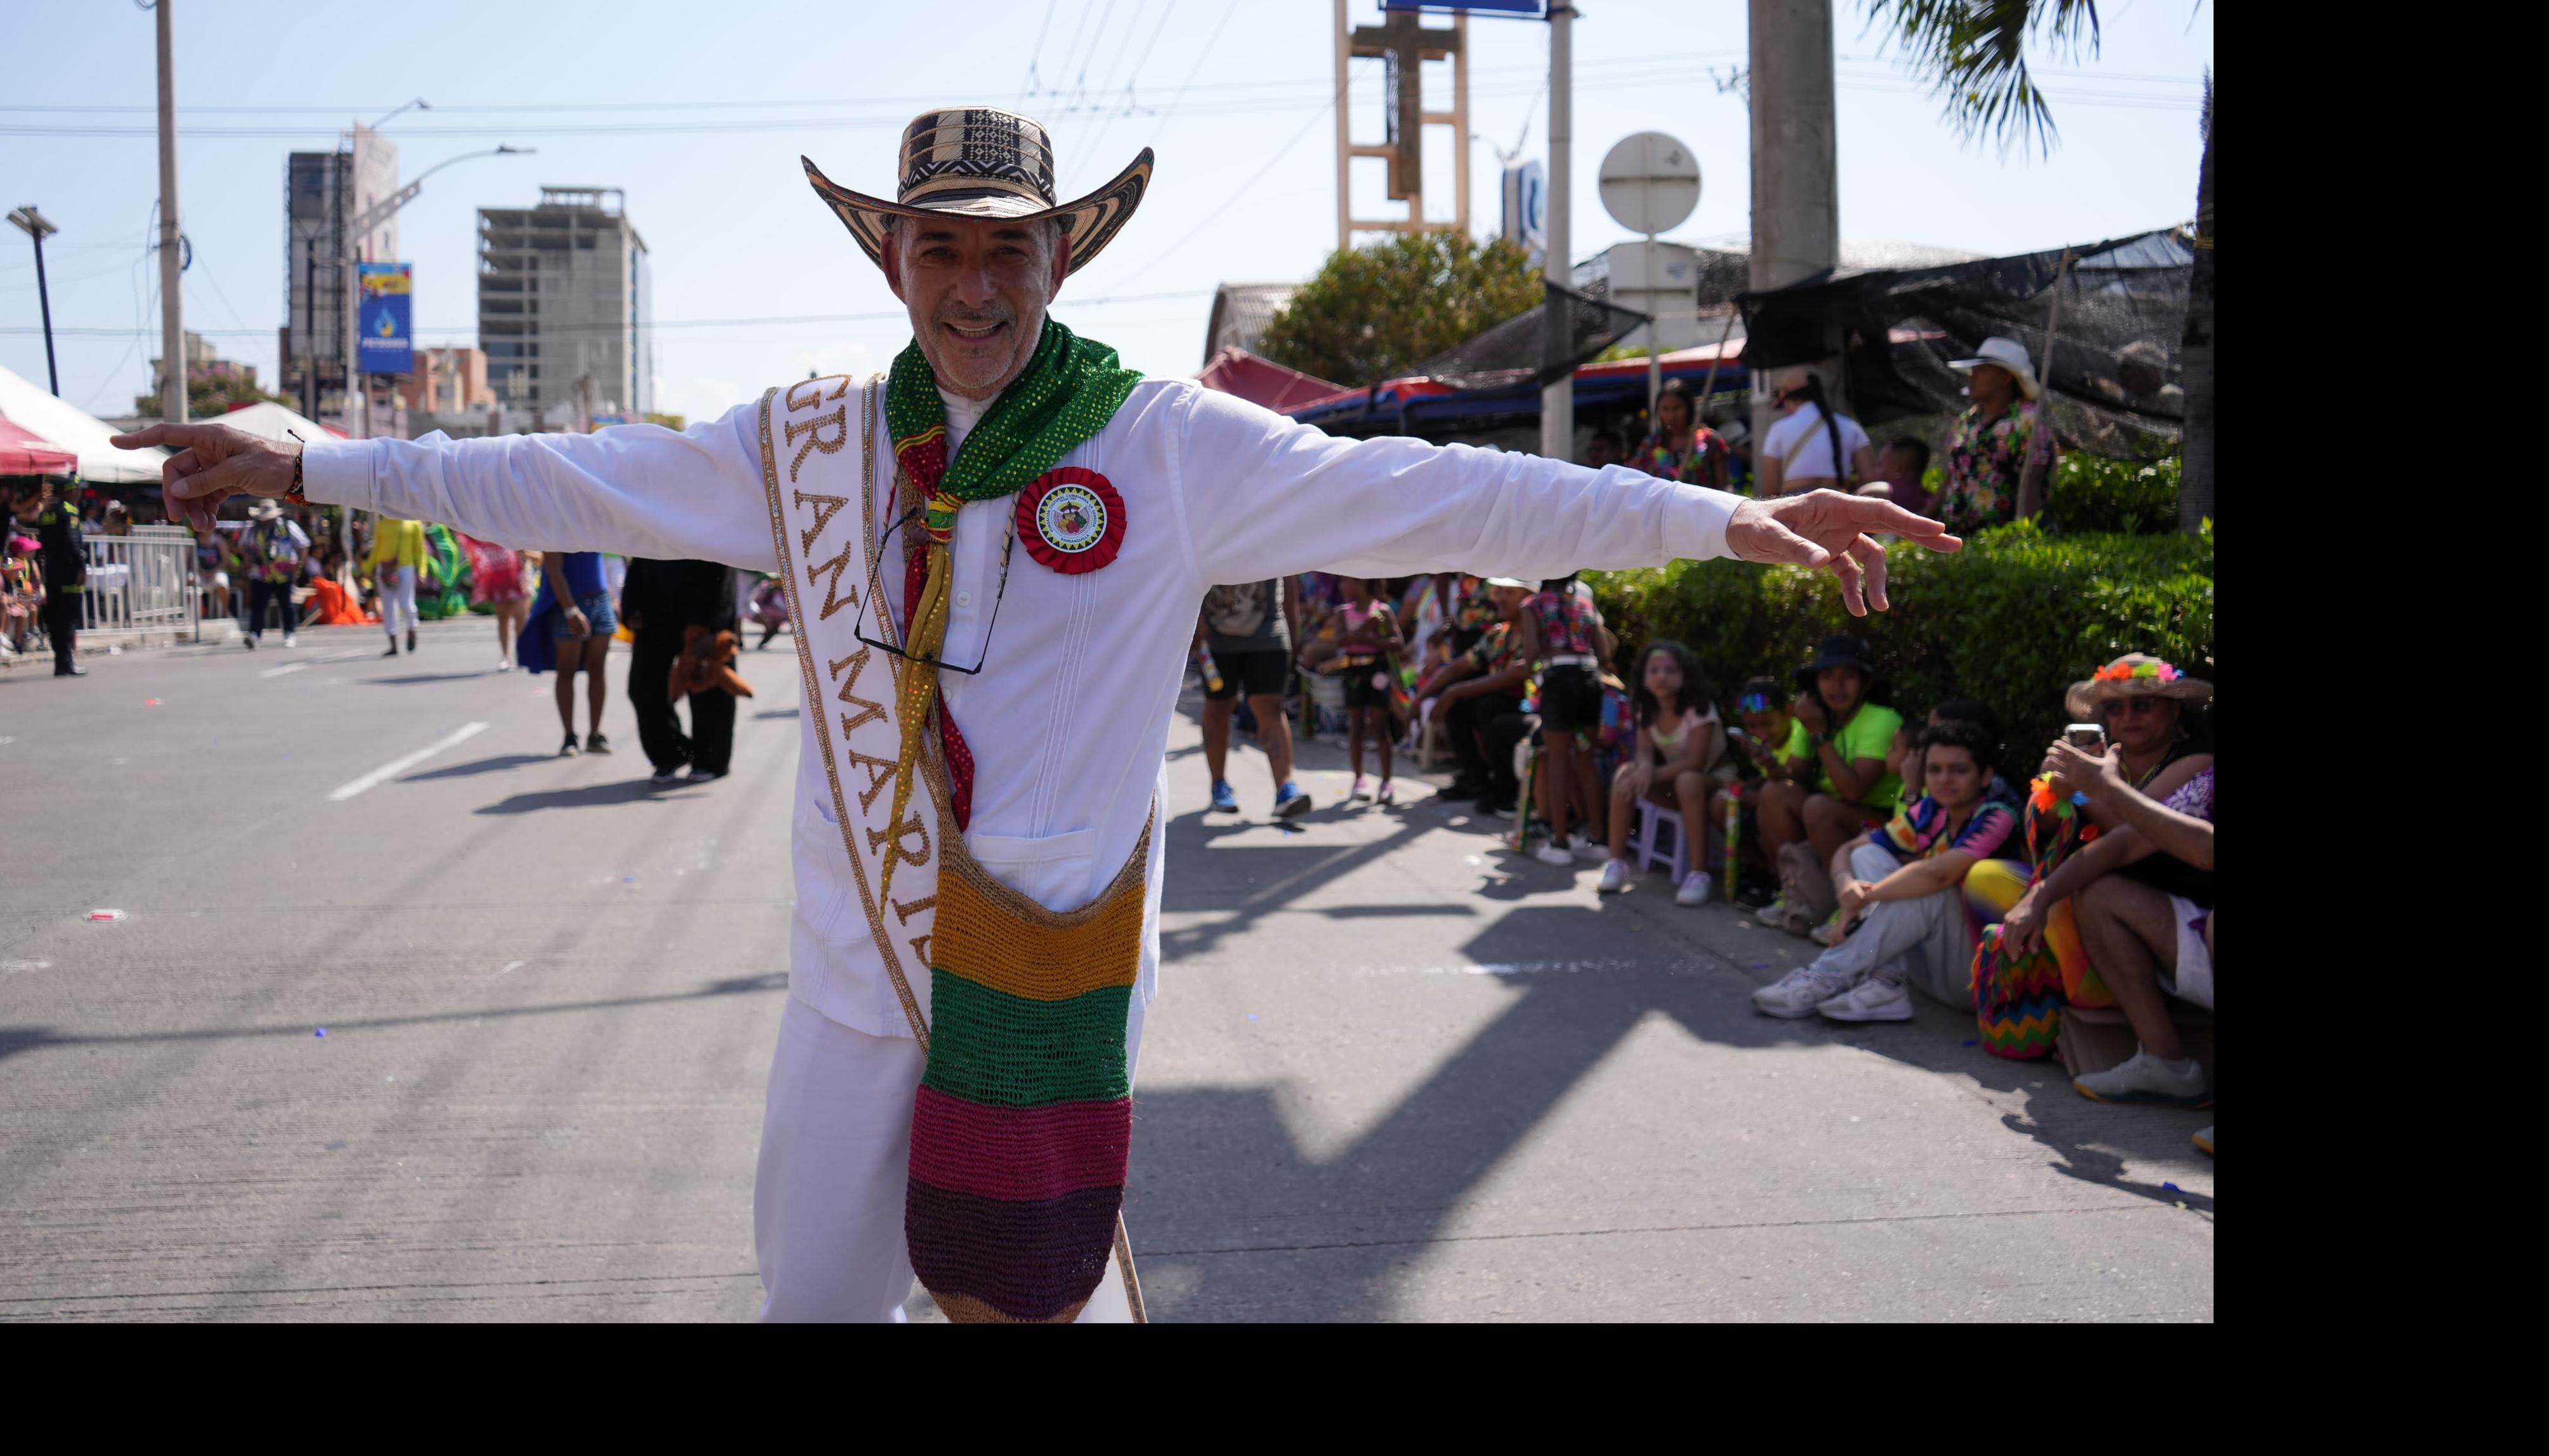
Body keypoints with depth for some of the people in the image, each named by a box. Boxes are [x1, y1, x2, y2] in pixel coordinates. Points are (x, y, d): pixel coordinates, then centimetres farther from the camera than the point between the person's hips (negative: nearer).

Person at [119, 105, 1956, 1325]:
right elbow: (581, 482, 9)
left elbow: (1432, 497, -12)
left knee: (1029, 1282, 5)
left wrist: (1719, 515, -20)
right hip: (859, 953, 4)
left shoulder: (1172, 446, -6)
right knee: (817, 1281, 13)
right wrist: (310, 465, 10)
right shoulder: (811, 444, 4)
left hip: (1057, 962, -3)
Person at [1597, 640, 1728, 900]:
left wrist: (1653, 774, -33)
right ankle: (1617, 863, -20)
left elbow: (1695, 763, -27)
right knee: (1626, 775, -21)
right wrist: (1645, 767, -33)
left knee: (1687, 781, -40)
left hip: (1715, 780, -5)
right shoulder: (1647, 710, -2)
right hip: (1675, 781, 5)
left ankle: (1699, 873, -37)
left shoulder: (1699, 708, -20)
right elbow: (1644, 752, -9)